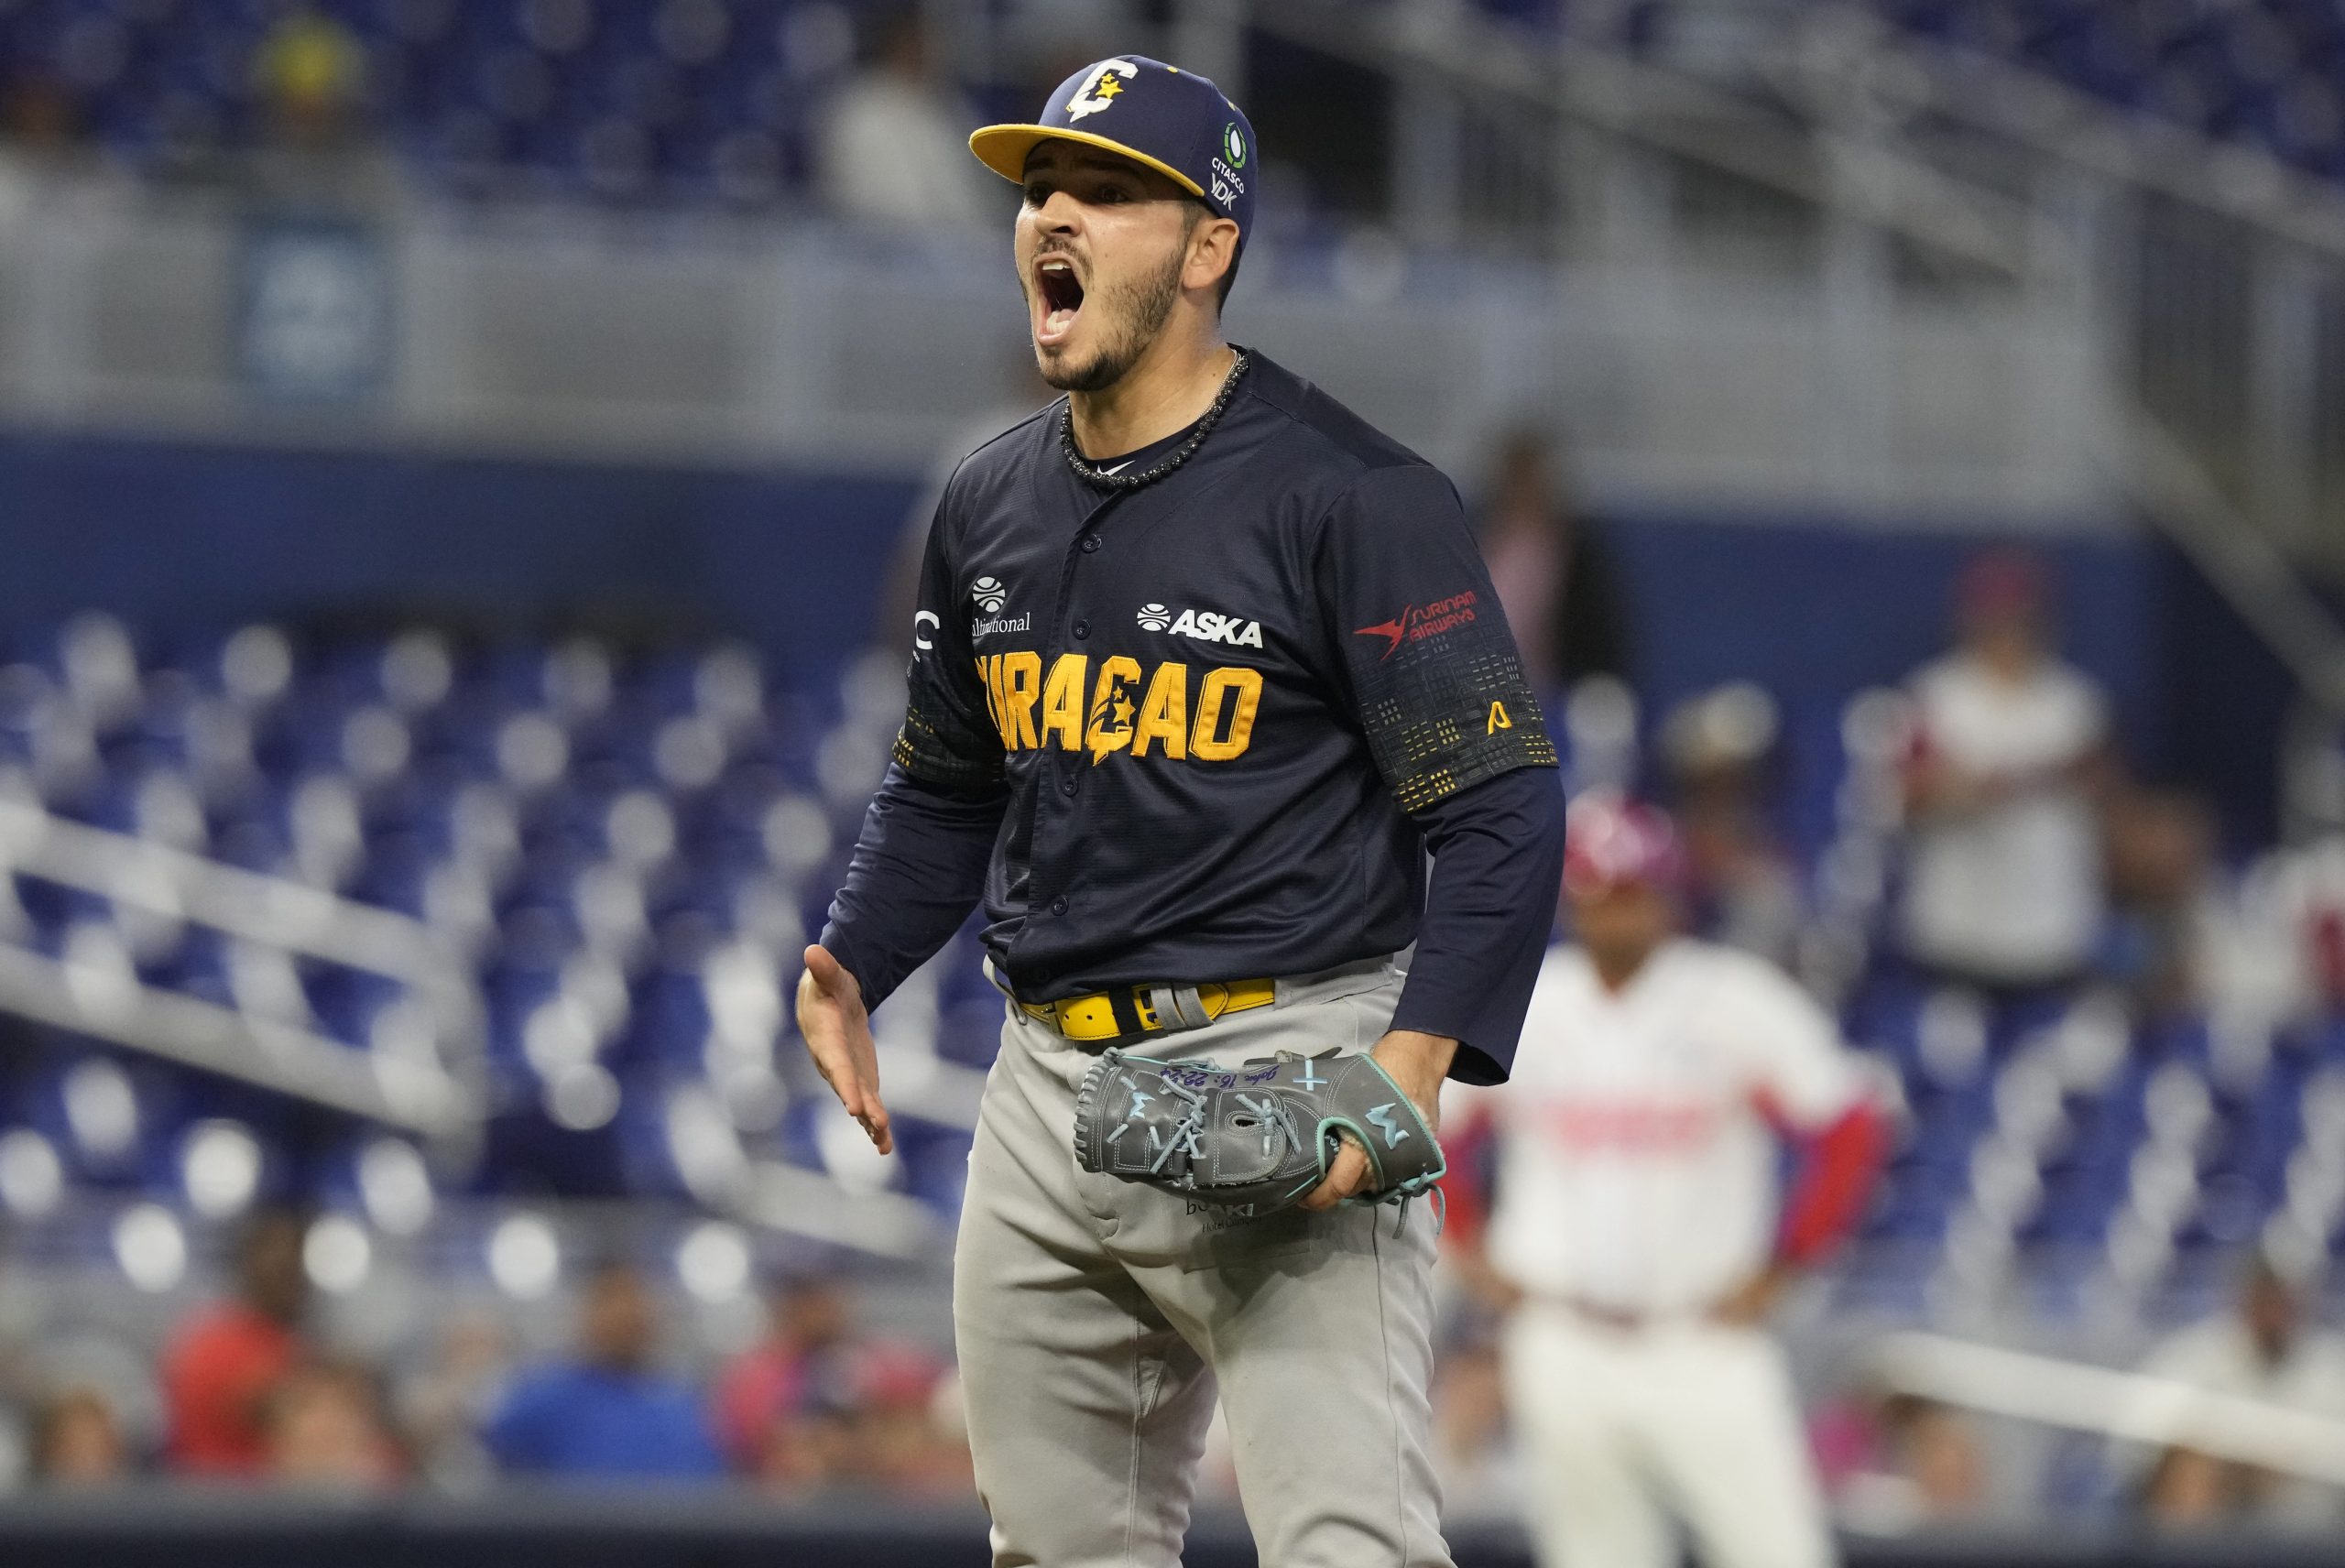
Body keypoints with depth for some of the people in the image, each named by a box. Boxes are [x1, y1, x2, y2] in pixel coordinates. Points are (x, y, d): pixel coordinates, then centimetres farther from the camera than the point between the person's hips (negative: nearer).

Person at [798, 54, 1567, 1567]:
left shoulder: (1352, 495, -11)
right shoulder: (993, 505, 11)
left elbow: (1504, 813, -14)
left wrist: (1412, 1064, -26)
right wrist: (846, 971, 7)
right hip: (1050, 1086, 8)